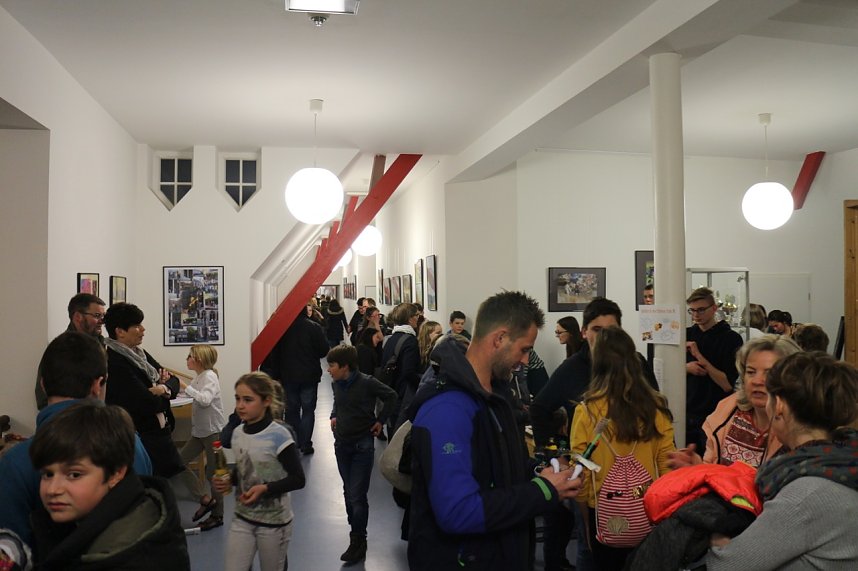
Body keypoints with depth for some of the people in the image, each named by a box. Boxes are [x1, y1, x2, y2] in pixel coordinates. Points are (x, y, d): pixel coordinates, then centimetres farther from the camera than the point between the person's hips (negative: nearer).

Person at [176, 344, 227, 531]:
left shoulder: (209, 376, -16)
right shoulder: (198, 377, 10)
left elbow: (205, 400, -30)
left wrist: (185, 386, -26)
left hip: (214, 431, -9)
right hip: (199, 431, 9)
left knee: (212, 473, 0)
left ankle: (218, 515, 14)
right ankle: (205, 499, 12)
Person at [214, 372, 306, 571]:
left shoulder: (278, 435, -20)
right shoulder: (237, 433, -1)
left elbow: (298, 479, -17)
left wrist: (265, 489, -27)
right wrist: (229, 481, -6)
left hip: (274, 521, -5)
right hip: (242, 519, 5)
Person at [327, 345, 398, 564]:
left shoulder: (367, 383, -18)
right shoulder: (337, 383, -1)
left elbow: (391, 396, -6)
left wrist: (380, 420, -6)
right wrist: (334, 416, 4)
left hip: (362, 445, -6)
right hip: (342, 444, 6)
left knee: (358, 496, -4)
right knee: (348, 493, 14)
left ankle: (358, 542, 9)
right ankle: (356, 532, 29)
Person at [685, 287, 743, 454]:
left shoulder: (731, 338, -6)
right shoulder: (687, 334, 8)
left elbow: (727, 384, -14)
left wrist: (700, 356, -17)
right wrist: (686, 368, -9)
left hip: (715, 415, -4)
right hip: (687, 413, 4)